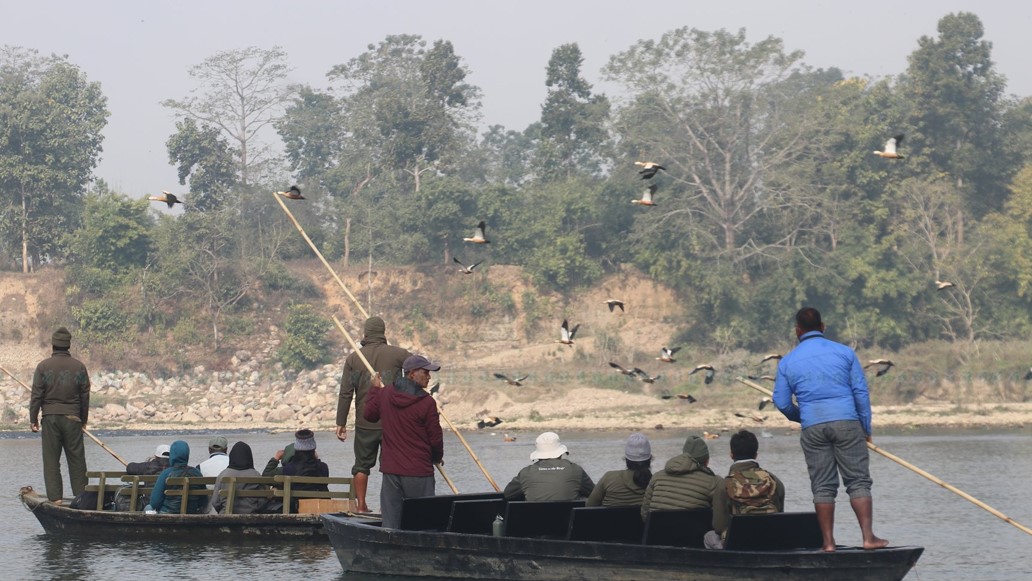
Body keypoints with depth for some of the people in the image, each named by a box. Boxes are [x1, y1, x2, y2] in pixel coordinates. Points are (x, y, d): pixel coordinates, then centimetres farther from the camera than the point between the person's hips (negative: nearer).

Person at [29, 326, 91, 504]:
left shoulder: (43, 366, -4)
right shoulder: (79, 367, 1)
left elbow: (36, 395, -4)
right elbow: (85, 396, 5)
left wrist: (33, 419, 5)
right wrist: (84, 420, 15)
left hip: (50, 418, -1)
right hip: (73, 419, 1)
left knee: (51, 459, 3)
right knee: (76, 459, 6)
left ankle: (54, 497, -1)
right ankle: (81, 495, 6)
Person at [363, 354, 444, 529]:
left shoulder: (384, 394, 2)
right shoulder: (427, 402, -12)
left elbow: (369, 415, 20)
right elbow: (435, 437, -6)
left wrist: (374, 389, 34)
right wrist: (437, 457, 15)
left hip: (390, 469, 5)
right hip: (418, 471, -5)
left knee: (390, 521, 7)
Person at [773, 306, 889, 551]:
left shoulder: (787, 362, 7)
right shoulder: (844, 352, 5)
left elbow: (782, 402, 8)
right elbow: (861, 392, 3)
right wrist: (866, 429, 10)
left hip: (813, 429, 1)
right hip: (847, 422, -1)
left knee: (823, 487, 6)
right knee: (858, 481, 2)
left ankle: (828, 542, 4)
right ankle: (868, 537, -6)